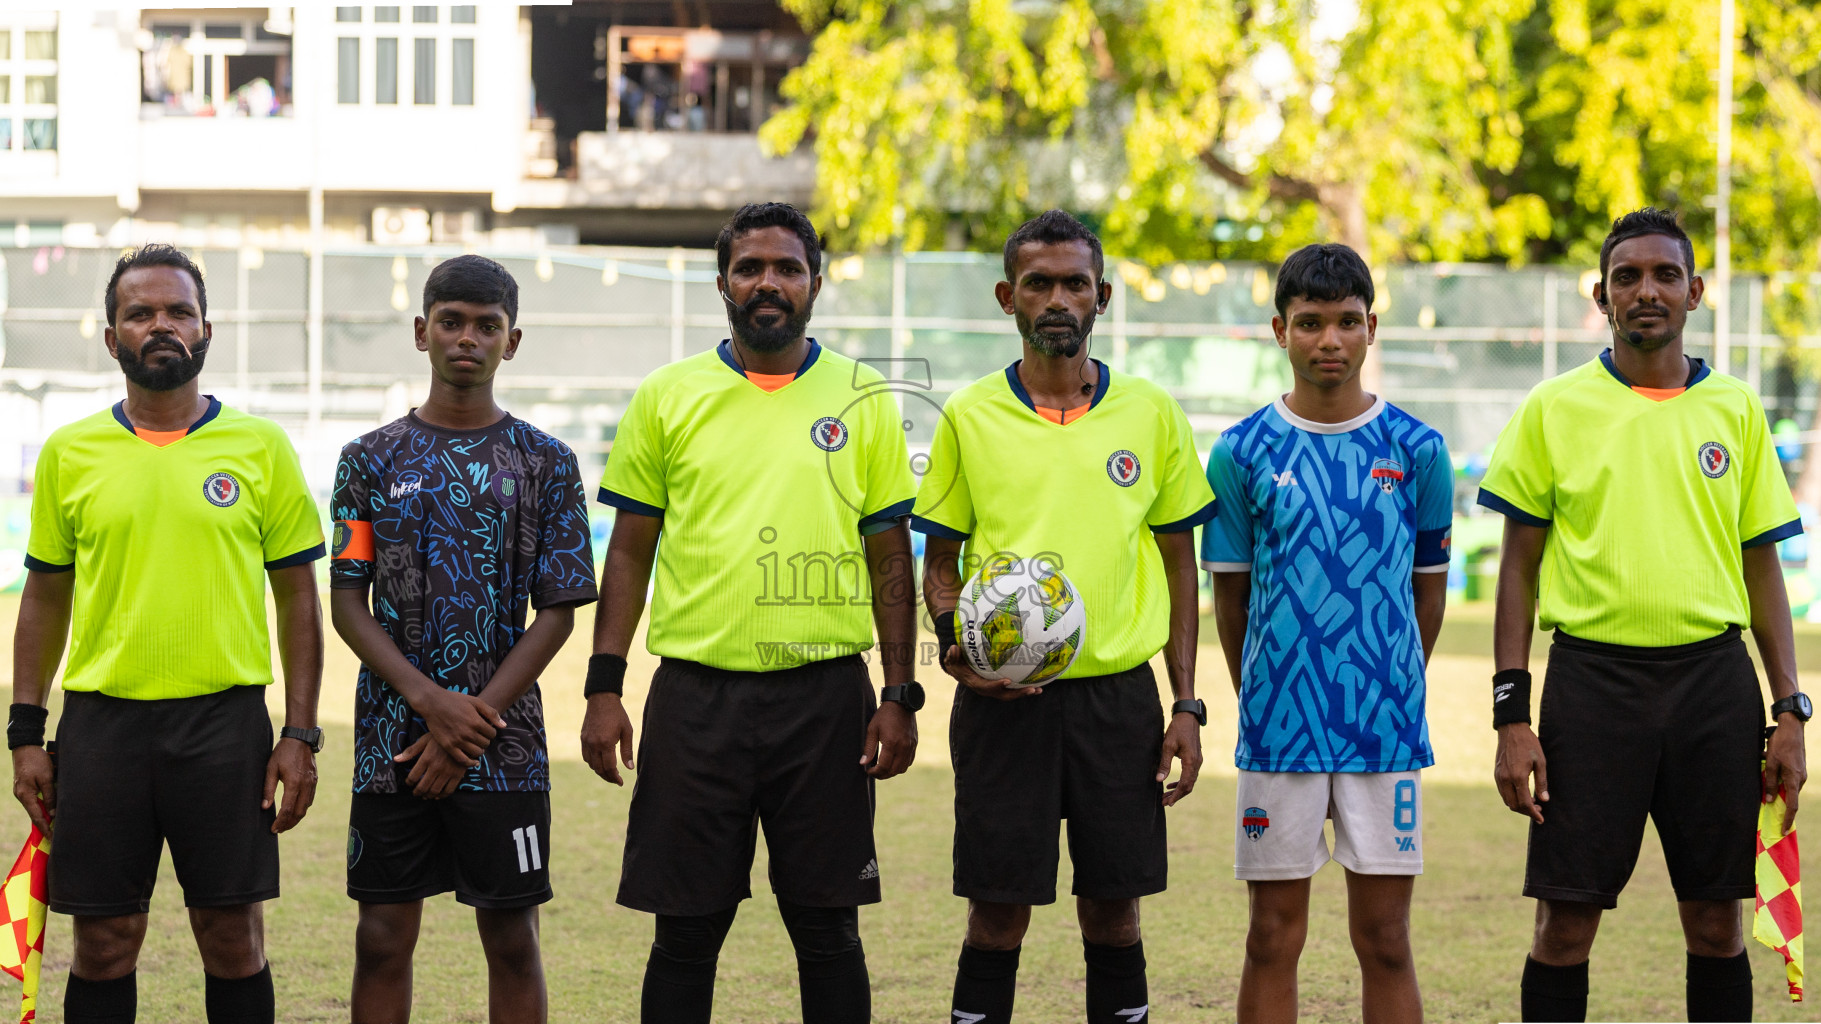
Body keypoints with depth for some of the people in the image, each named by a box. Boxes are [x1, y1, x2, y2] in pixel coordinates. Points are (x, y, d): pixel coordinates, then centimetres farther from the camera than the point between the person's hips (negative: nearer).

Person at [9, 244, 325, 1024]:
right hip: (102, 720, 1)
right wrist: (26, 734, 5)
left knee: (233, 936, 3)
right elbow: (45, 598, 11)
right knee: (103, 942, 4)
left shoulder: (260, 447, 3)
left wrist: (300, 735, -2)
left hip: (225, 722, -1)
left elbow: (297, 597, 5)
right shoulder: (69, 453, 6)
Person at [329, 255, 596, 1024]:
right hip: (391, 738, 1)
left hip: (502, 744, -1)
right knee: (383, 937, 2)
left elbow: (558, 613, 0)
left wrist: (474, 723, -10)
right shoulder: (374, 459, 5)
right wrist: (431, 701, -12)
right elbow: (347, 603, 1)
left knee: (511, 937, 2)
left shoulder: (545, 464, 3)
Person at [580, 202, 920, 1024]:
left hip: (825, 696, 0)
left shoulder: (863, 399, 5)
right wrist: (604, 688, 0)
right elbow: (630, 550, 7)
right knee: (686, 931, 3)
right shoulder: (667, 397, 5)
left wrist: (900, 697, 0)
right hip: (696, 696, 0)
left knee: (827, 929, 4)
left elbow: (890, 556, 7)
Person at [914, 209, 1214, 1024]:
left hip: (1120, 693, 1)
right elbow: (940, 559, 9)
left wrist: (1187, 706, 3)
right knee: (998, 909, 0)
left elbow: (1177, 562, 9)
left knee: (1113, 908, 5)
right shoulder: (970, 416, 3)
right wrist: (953, 643, -12)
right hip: (1002, 700, -1)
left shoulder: (1151, 413, 5)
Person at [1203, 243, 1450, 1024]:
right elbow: (1230, 593, 9)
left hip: (1387, 729, 0)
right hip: (1279, 732, 0)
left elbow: (1428, 587, 11)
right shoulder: (1243, 453, 1)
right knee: (1273, 939, 4)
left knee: (1385, 941, 3)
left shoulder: (1416, 450, 2)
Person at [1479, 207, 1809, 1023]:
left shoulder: (1735, 410, 8)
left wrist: (1789, 712, 4)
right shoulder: (1554, 409, 2)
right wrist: (1511, 715, -4)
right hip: (1592, 675, -2)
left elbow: (1762, 568, 11)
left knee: (1716, 919, 5)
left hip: (1714, 680, 2)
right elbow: (1519, 567, 3)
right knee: (1566, 920, -1)